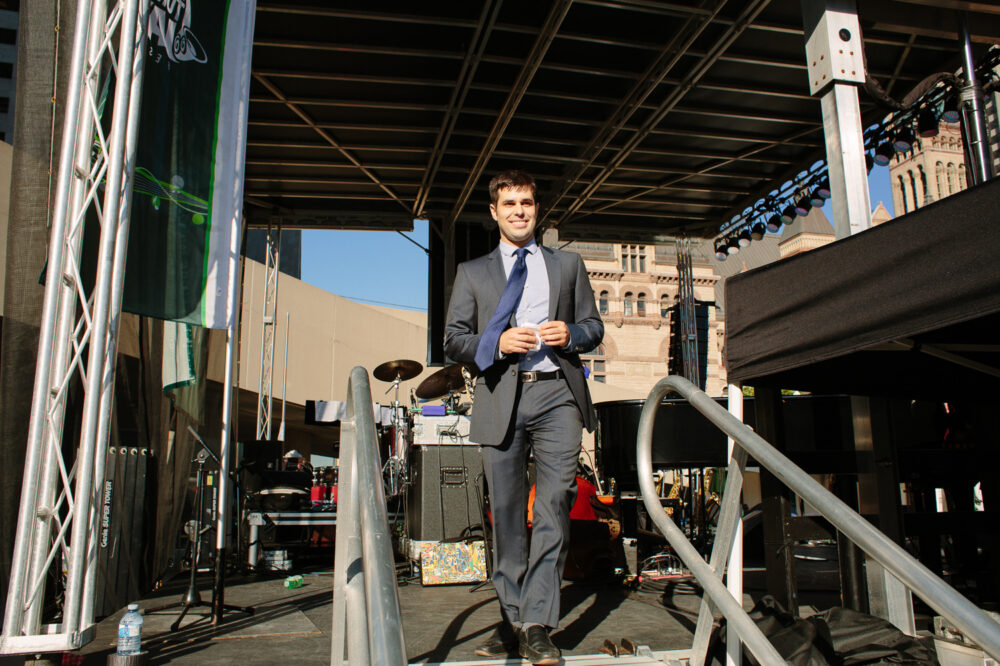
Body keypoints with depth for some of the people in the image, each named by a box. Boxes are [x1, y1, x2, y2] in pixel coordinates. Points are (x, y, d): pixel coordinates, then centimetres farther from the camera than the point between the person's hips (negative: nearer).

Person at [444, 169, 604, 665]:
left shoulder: (568, 265, 19)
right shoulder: (472, 272, 16)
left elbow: (594, 326, 17)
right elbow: (453, 340, 9)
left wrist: (571, 334, -6)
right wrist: (498, 342, -9)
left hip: (557, 393, 0)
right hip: (501, 398, 0)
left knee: (553, 508, -7)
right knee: (506, 514, 5)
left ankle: (537, 626, 0)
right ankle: (511, 621, 18)